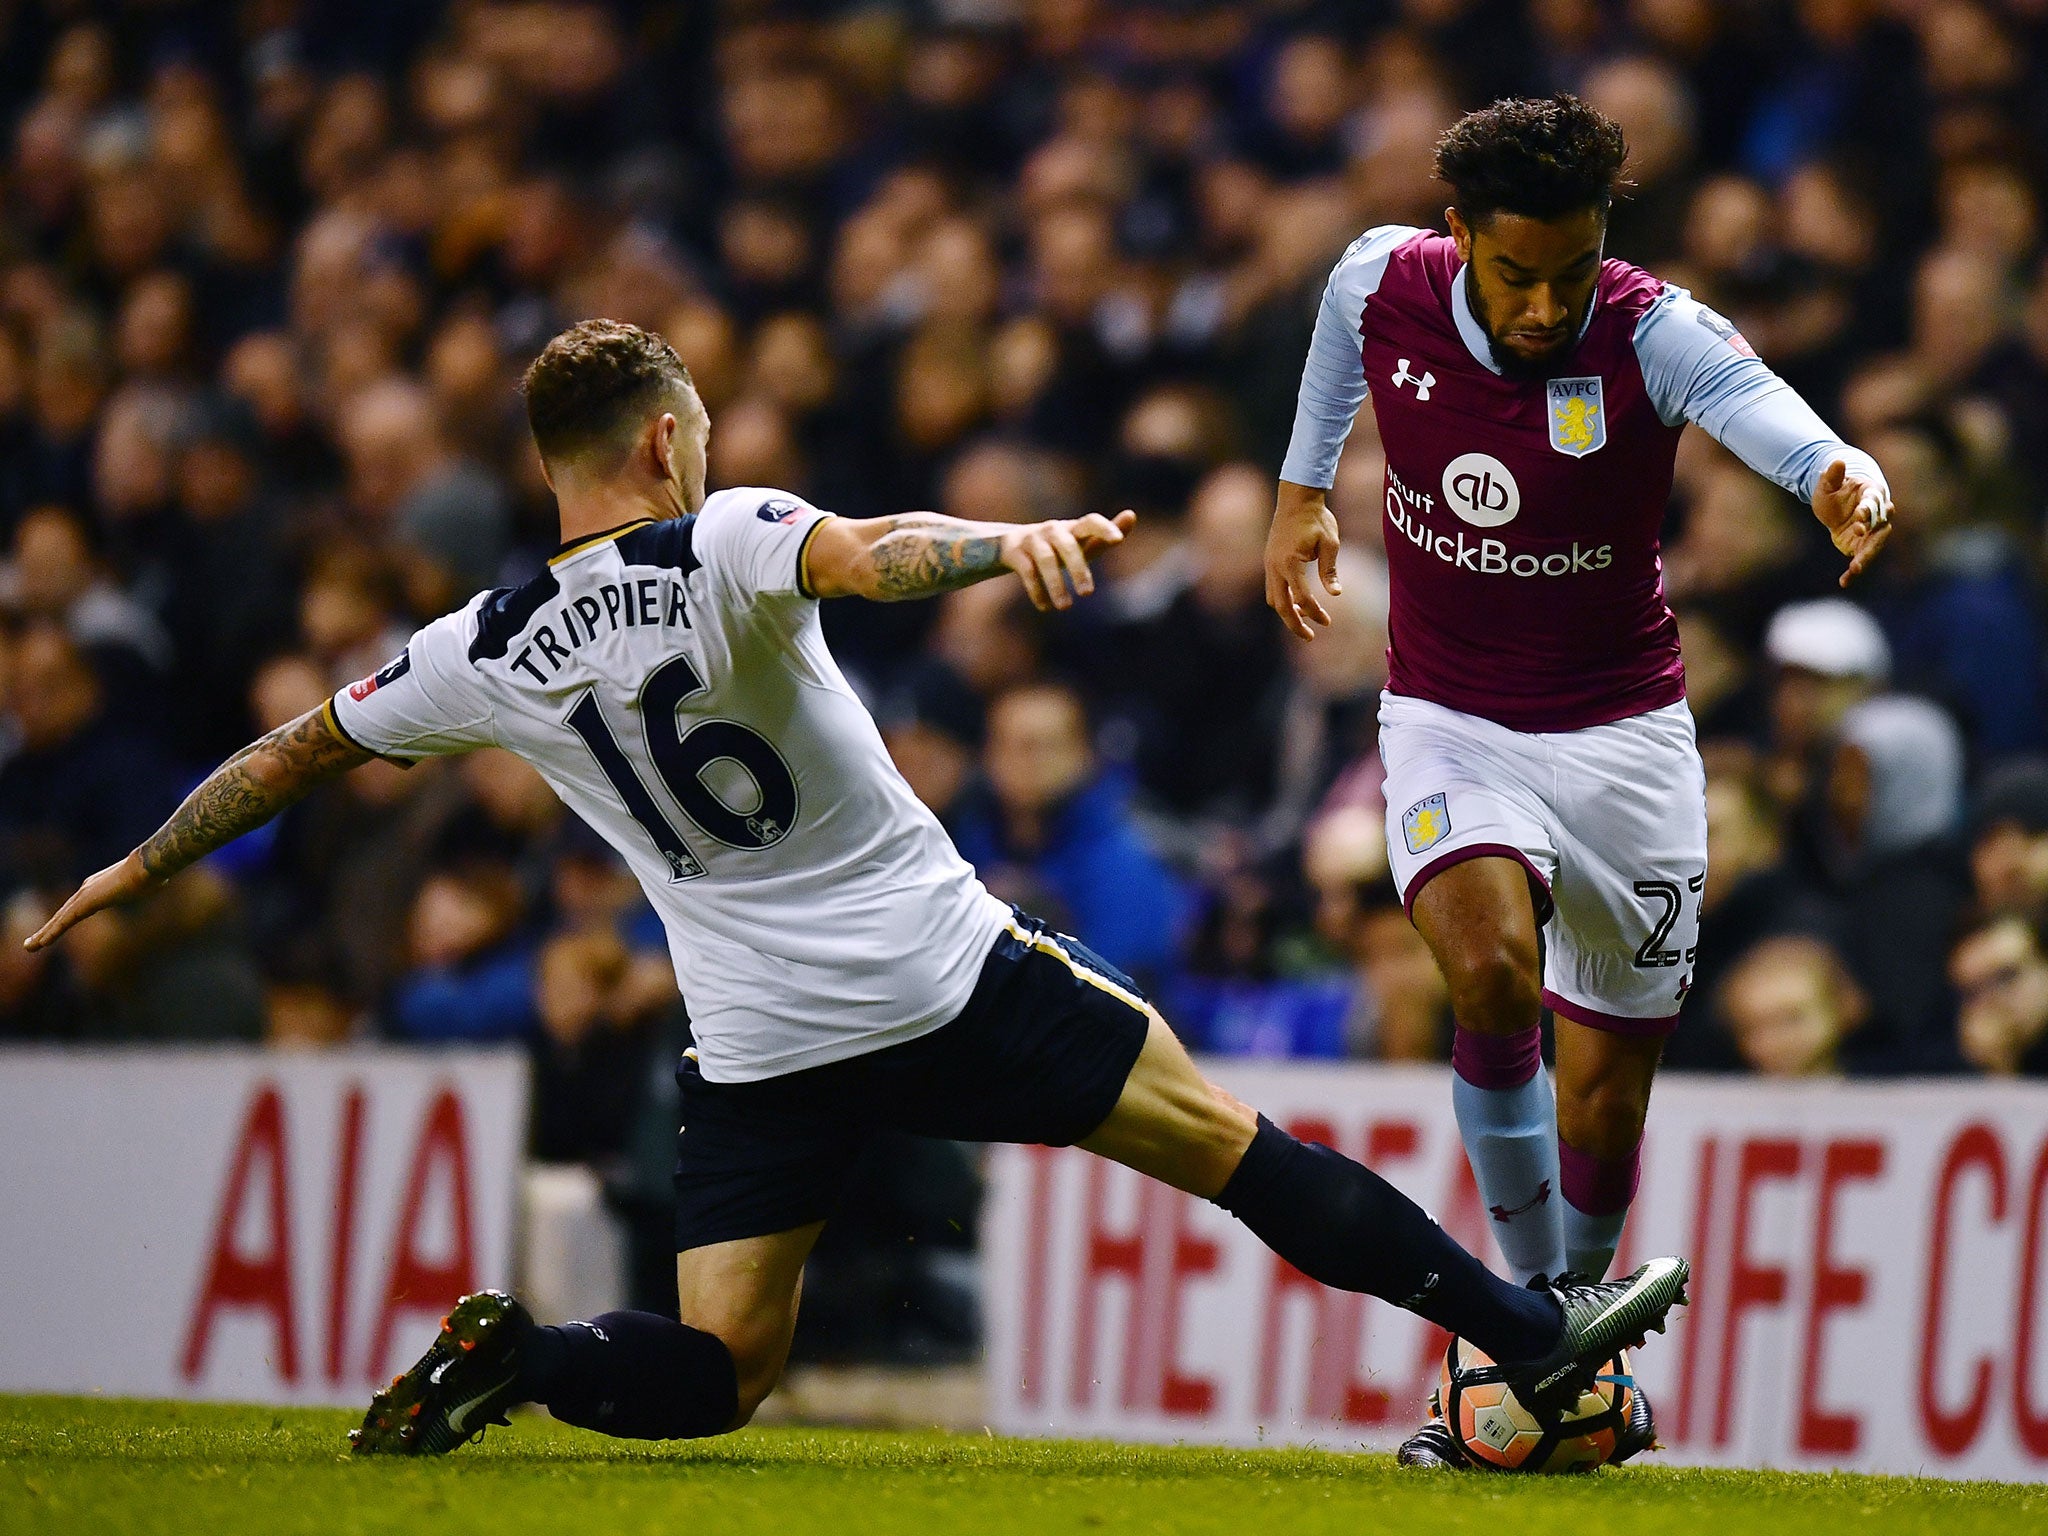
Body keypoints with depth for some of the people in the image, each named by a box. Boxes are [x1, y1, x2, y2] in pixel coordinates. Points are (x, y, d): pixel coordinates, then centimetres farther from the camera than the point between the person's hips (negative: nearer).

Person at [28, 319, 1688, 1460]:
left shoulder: (486, 654, 4)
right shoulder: (729, 541, -9)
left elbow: (293, 752, 14)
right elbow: (876, 556, -31)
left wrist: (129, 874, 26)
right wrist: (1012, 539, -46)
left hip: (759, 1049, 3)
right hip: (949, 980, -3)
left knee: (715, 1374, 10)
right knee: (1231, 1145, 5)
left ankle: (504, 1358, -18)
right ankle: (1531, 1334, 4)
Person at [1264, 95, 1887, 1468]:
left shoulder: (1653, 333, -21)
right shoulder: (1386, 284, -12)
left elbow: (1764, 411, -42)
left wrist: (1842, 473, -63)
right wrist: (1303, 487, 23)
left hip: (1623, 731, 0)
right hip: (1451, 721, 1)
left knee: (1607, 1094, 3)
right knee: (1489, 969, -28)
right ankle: (1535, 1310, -15)